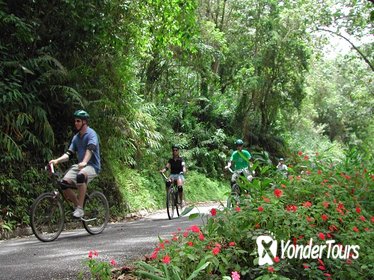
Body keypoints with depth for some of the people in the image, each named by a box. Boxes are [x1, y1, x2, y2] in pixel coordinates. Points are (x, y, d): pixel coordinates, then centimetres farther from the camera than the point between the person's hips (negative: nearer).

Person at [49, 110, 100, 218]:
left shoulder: (91, 134, -8)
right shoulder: (76, 137, 15)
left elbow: (90, 149, -26)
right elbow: (69, 153, 10)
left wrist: (84, 162, -44)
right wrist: (57, 160, -8)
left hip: (92, 166, -7)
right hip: (79, 165, 7)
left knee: (80, 176, -39)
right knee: (64, 183, -16)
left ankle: (80, 209, -30)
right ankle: (78, 205, 4)